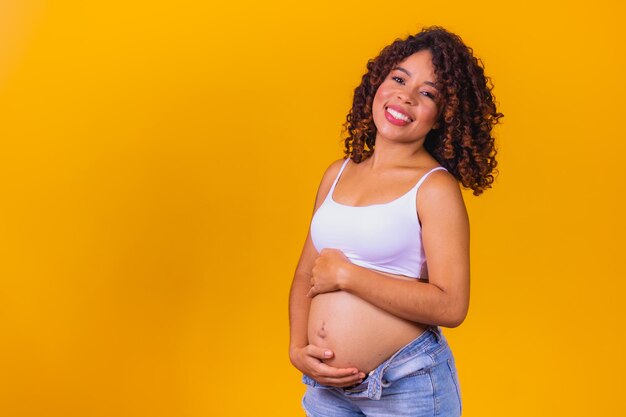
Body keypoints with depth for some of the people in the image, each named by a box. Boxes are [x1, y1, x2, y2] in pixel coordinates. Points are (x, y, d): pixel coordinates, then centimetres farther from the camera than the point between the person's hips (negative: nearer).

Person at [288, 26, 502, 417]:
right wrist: (297, 349, -5)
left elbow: (451, 306, -20)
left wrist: (345, 275, -16)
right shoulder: (338, 173, 6)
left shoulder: (436, 187, -11)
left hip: (407, 384, -4)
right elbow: (306, 273, 10)